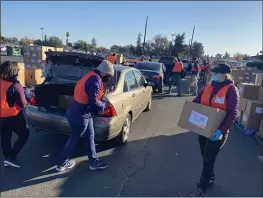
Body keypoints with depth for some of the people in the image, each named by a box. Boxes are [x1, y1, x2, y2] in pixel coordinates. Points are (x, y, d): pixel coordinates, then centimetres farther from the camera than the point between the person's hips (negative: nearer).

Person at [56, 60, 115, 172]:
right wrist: (102, 105, -9)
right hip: (80, 116, -10)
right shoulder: (96, 81, -22)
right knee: (73, 140, 10)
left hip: (78, 112, 10)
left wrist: (100, 104, 10)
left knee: (90, 137, 18)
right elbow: (93, 101, -28)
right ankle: (62, 164, 31)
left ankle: (94, 162, 31)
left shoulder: (91, 76, 9)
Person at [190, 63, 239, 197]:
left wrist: (221, 130, -30)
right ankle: (210, 177, 45)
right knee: (205, 156, 20)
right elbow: (196, 101, 7)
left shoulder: (231, 90, -14)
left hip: (217, 131, -6)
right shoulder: (208, 86, 4)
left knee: (208, 159, 2)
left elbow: (233, 113, -20)